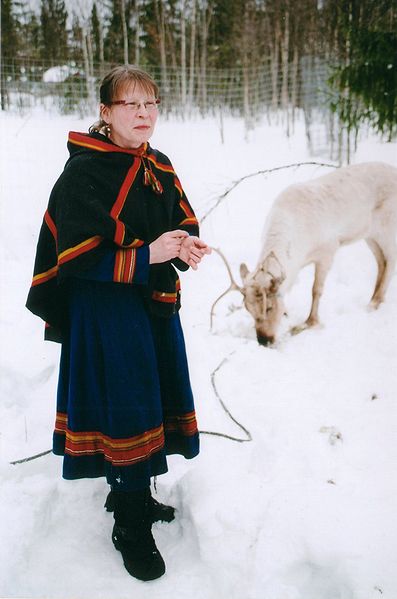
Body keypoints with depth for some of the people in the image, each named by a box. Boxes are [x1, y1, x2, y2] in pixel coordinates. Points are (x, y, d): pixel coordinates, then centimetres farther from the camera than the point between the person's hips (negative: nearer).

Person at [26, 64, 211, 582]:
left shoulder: (160, 167, 8)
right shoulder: (83, 171, -14)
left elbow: (184, 223, 13)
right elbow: (77, 256, -18)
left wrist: (186, 248, -11)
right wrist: (147, 254, -25)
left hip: (155, 302, 8)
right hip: (104, 310, -7)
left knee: (150, 399, 17)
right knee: (125, 407, -3)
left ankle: (132, 493, 41)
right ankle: (131, 526, 20)